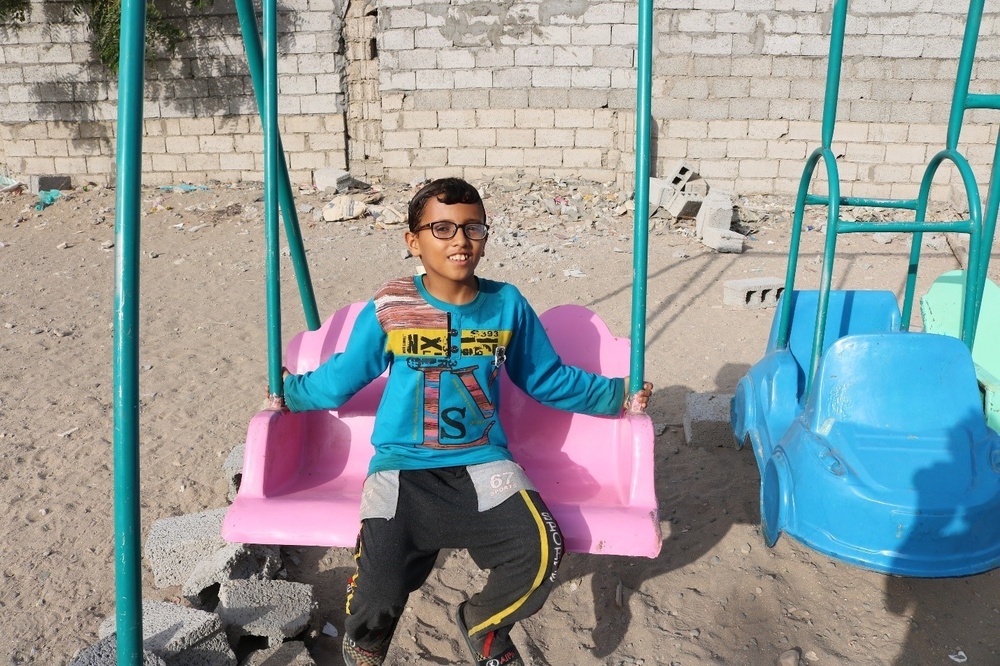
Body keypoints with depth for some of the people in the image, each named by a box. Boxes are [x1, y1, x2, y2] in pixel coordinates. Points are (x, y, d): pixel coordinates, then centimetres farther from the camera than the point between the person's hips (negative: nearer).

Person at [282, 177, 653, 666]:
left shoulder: (507, 305, 3)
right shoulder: (389, 309, -2)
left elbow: (549, 380, 14)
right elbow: (340, 378, 12)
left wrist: (616, 395, 13)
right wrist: (289, 392, 14)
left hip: (483, 463, 2)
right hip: (402, 466, -1)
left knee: (540, 551, -23)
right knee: (380, 592, -19)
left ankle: (483, 626, 15)